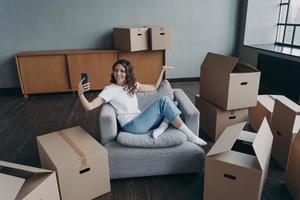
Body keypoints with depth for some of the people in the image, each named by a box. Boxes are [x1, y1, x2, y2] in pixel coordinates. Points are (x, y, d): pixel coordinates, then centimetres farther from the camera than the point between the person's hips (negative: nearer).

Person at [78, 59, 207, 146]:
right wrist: (80, 93, -28)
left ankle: (160, 128, -17)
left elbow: (154, 87, 27)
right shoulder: (110, 89, -1)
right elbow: (89, 107, -10)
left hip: (142, 122, 7)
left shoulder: (133, 85, 17)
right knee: (164, 101, -21)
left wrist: (162, 70, 19)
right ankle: (189, 136, -15)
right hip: (131, 126, -7)